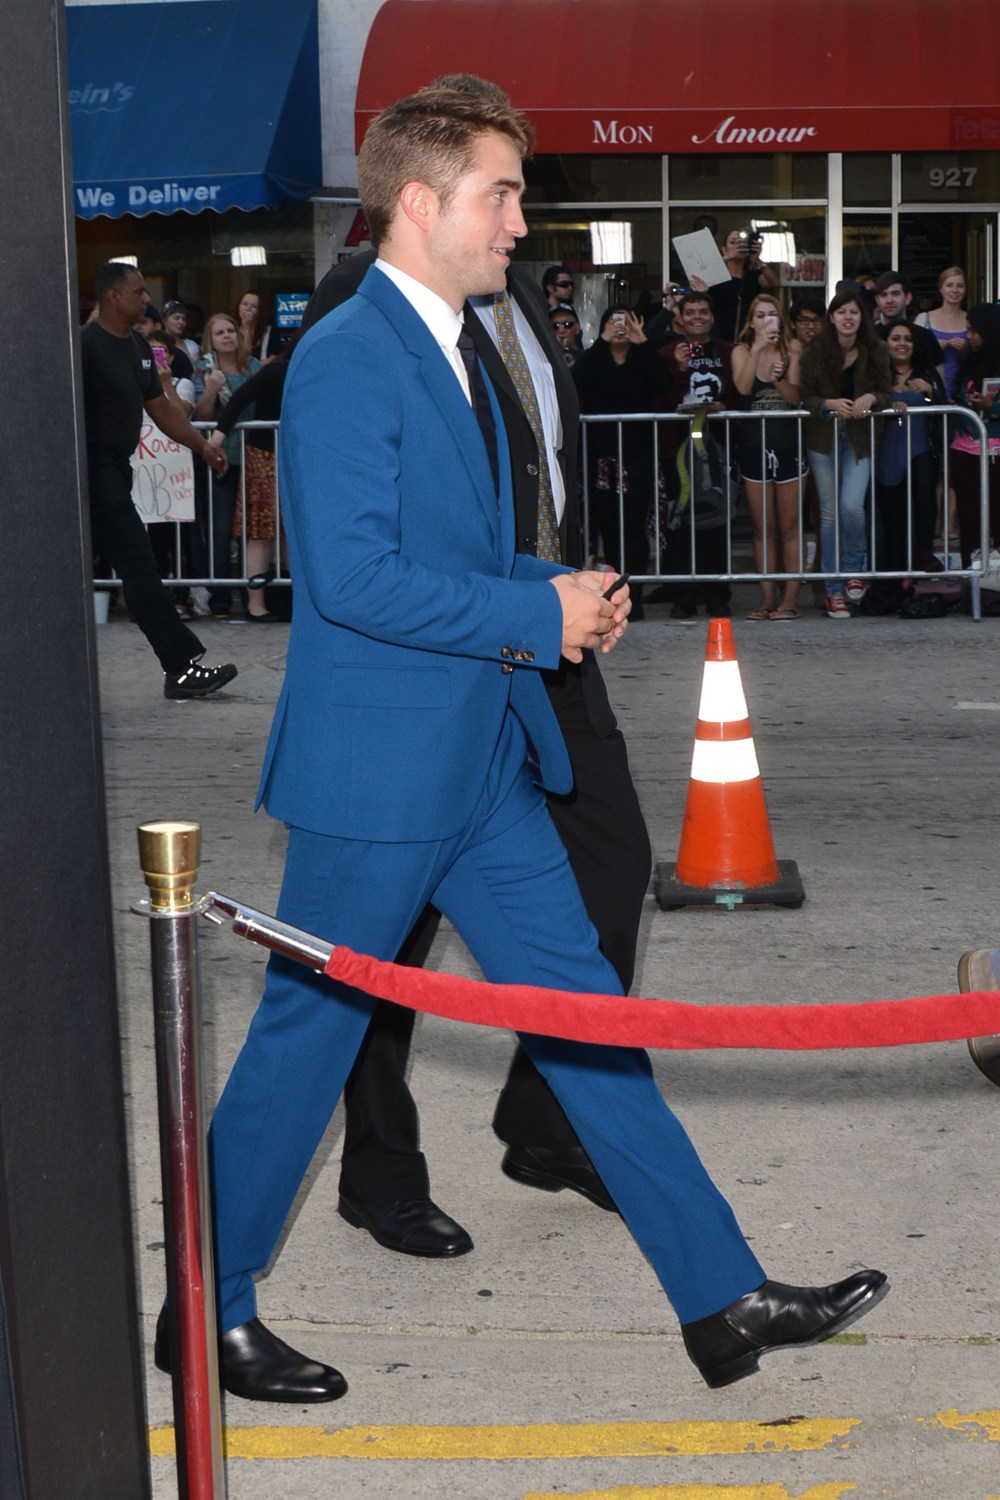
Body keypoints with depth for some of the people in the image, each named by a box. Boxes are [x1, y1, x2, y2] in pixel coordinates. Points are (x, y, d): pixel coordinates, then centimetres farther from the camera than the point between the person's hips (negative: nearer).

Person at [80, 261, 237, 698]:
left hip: (115, 467, 9)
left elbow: (160, 408, 19)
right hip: (95, 469, -9)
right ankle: (182, 667, -13)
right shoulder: (87, 346, -14)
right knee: (137, 564, -11)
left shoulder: (138, 346, 14)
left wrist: (203, 446, 8)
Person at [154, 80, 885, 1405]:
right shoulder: (348, 357, -16)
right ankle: (208, 1312, 22)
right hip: (378, 768, -9)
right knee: (309, 1036, 4)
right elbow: (353, 575, -25)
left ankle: (724, 1298, 15)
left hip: (486, 759, 9)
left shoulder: (457, 350, 14)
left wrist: (562, 595, 5)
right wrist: (540, 617, -18)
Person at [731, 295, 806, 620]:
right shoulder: (742, 351, 3)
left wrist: (780, 379, -26)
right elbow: (742, 386, -15)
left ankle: (790, 599, 2)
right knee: (763, 529, 5)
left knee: (789, 528, 1)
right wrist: (758, 348, -20)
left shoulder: (791, 354, 4)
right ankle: (767, 599, 9)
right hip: (754, 446, 0)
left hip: (788, 446, 0)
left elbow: (796, 397, -8)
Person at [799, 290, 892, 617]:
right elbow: (803, 397, -5)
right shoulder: (816, 352, -5)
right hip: (823, 437, 0)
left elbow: (886, 394, 3)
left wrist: (871, 399, -19)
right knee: (830, 513, 3)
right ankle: (834, 589, 11)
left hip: (859, 438, 0)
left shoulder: (874, 352, -1)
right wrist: (830, 404, -23)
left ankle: (853, 570, 9)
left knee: (852, 506, -17)